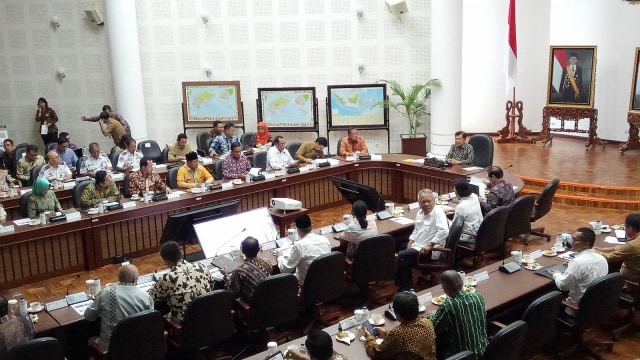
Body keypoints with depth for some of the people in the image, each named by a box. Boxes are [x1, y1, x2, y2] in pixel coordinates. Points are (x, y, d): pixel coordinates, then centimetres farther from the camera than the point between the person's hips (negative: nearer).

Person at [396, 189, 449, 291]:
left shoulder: (438, 212, -18)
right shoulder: (420, 212, 10)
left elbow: (444, 231, -32)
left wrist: (430, 245, -29)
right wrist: (411, 242, 8)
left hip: (430, 251, -10)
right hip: (417, 245, 10)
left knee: (401, 256, -19)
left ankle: (406, 288, -3)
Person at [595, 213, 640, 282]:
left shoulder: (632, 245, -31)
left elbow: (609, 257, -20)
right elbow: (622, 248, 9)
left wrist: (595, 252, -3)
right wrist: (603, 249, 7)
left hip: (631, 279, -8)